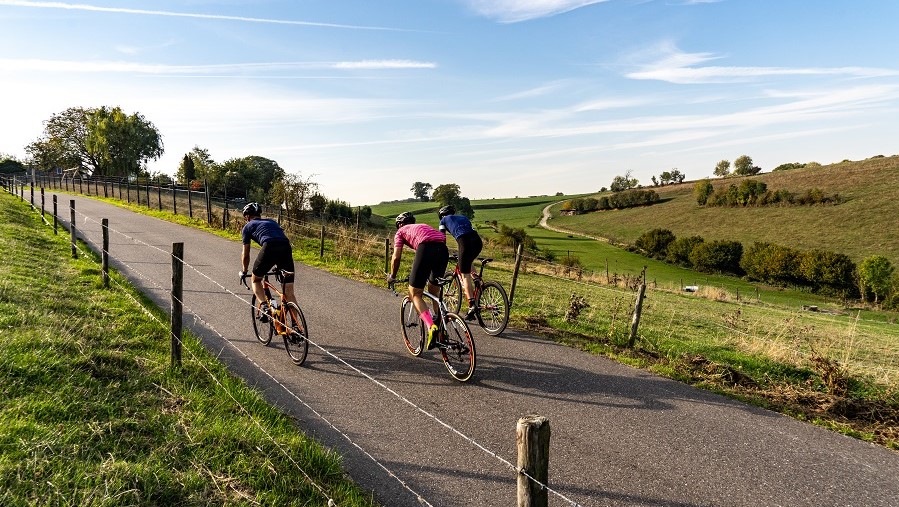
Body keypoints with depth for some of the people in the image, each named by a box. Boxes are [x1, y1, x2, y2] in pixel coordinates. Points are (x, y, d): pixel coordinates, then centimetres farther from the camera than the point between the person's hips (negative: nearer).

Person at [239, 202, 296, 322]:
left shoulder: (248, 227, 24)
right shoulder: (272, 221, 36)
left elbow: (245, 254, 26)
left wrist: (244, 272, 42)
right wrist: (279, 266, 53)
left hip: (269, 247, -3)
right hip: (286, 248, 4)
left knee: (256, 280, 23)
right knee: (289, 292, 9)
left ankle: (264, 307, 1)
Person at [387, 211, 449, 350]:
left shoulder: (401, 232, 24)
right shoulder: (423, 226, 39)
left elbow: (396, 257, 15)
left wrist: (392, 277, 31)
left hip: (426, 249, -6)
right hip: (443, 250, 6)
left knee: (415, 294, 4)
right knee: (434, 291, 24)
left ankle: (431, 327, -18)